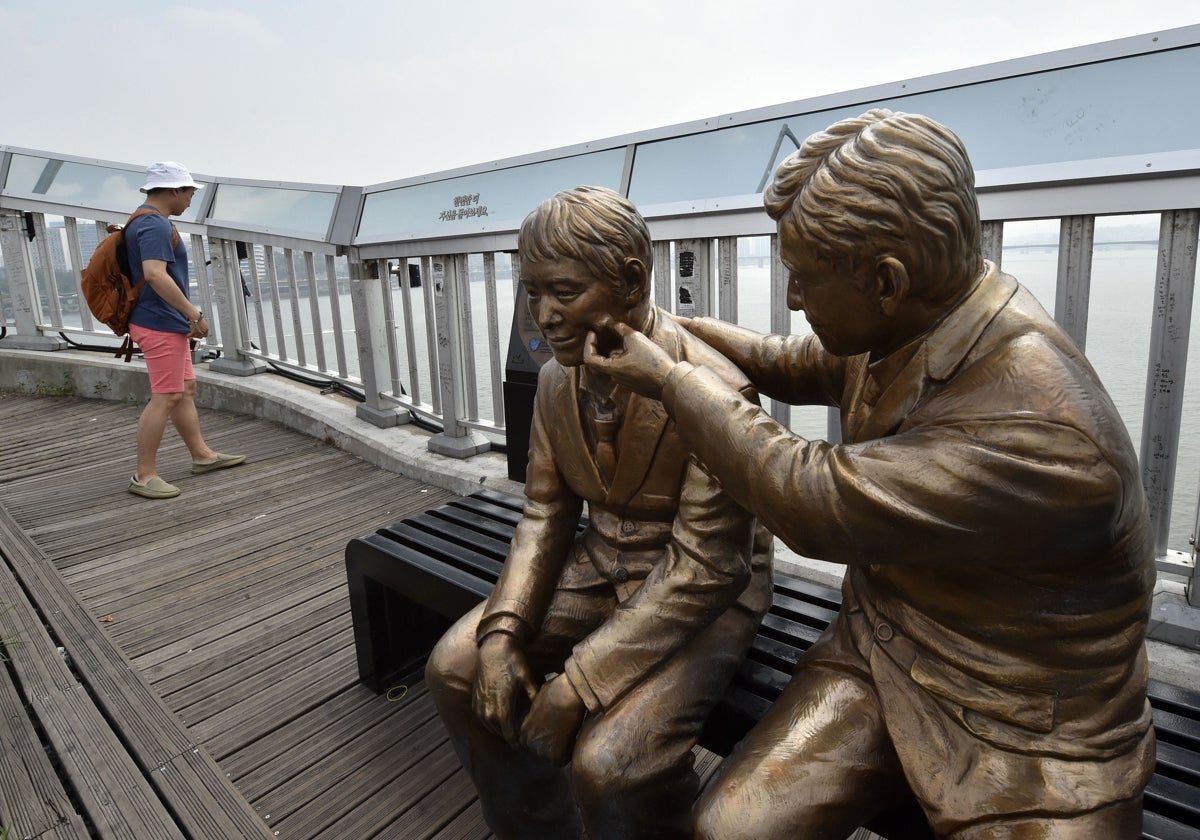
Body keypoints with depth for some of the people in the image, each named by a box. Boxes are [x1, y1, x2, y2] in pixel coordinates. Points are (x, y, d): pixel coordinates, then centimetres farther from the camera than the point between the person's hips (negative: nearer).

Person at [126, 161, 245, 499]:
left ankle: (202, 455, 27)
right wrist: (195, 313, -24)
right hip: (161, 325, -11)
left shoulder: (146, 221, 17)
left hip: (168, 324, 11)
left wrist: (186, 318, 22)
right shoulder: (155, 225, -16)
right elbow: (155, 274, -29)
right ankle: (144, 476, -1)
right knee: (165, 398, -7)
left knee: (186, 388, 16)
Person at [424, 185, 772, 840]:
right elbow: (545, 513, 3)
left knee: (609, 766, -25)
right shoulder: (555, 379, -3)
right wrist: (503, 630, -11)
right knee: (456, 668, -2)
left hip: (705, 589, -6)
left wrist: (578, 681, -24)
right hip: (600, 566, 7)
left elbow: (705, 565, -23)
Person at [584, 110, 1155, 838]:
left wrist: (668, 379, -16)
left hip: (1027, 732, -5)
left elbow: (813, 501, -27)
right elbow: (798, 366, 14)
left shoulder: (1043, 431, -32)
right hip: (880, 650, 5)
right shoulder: (906, 322, -7)